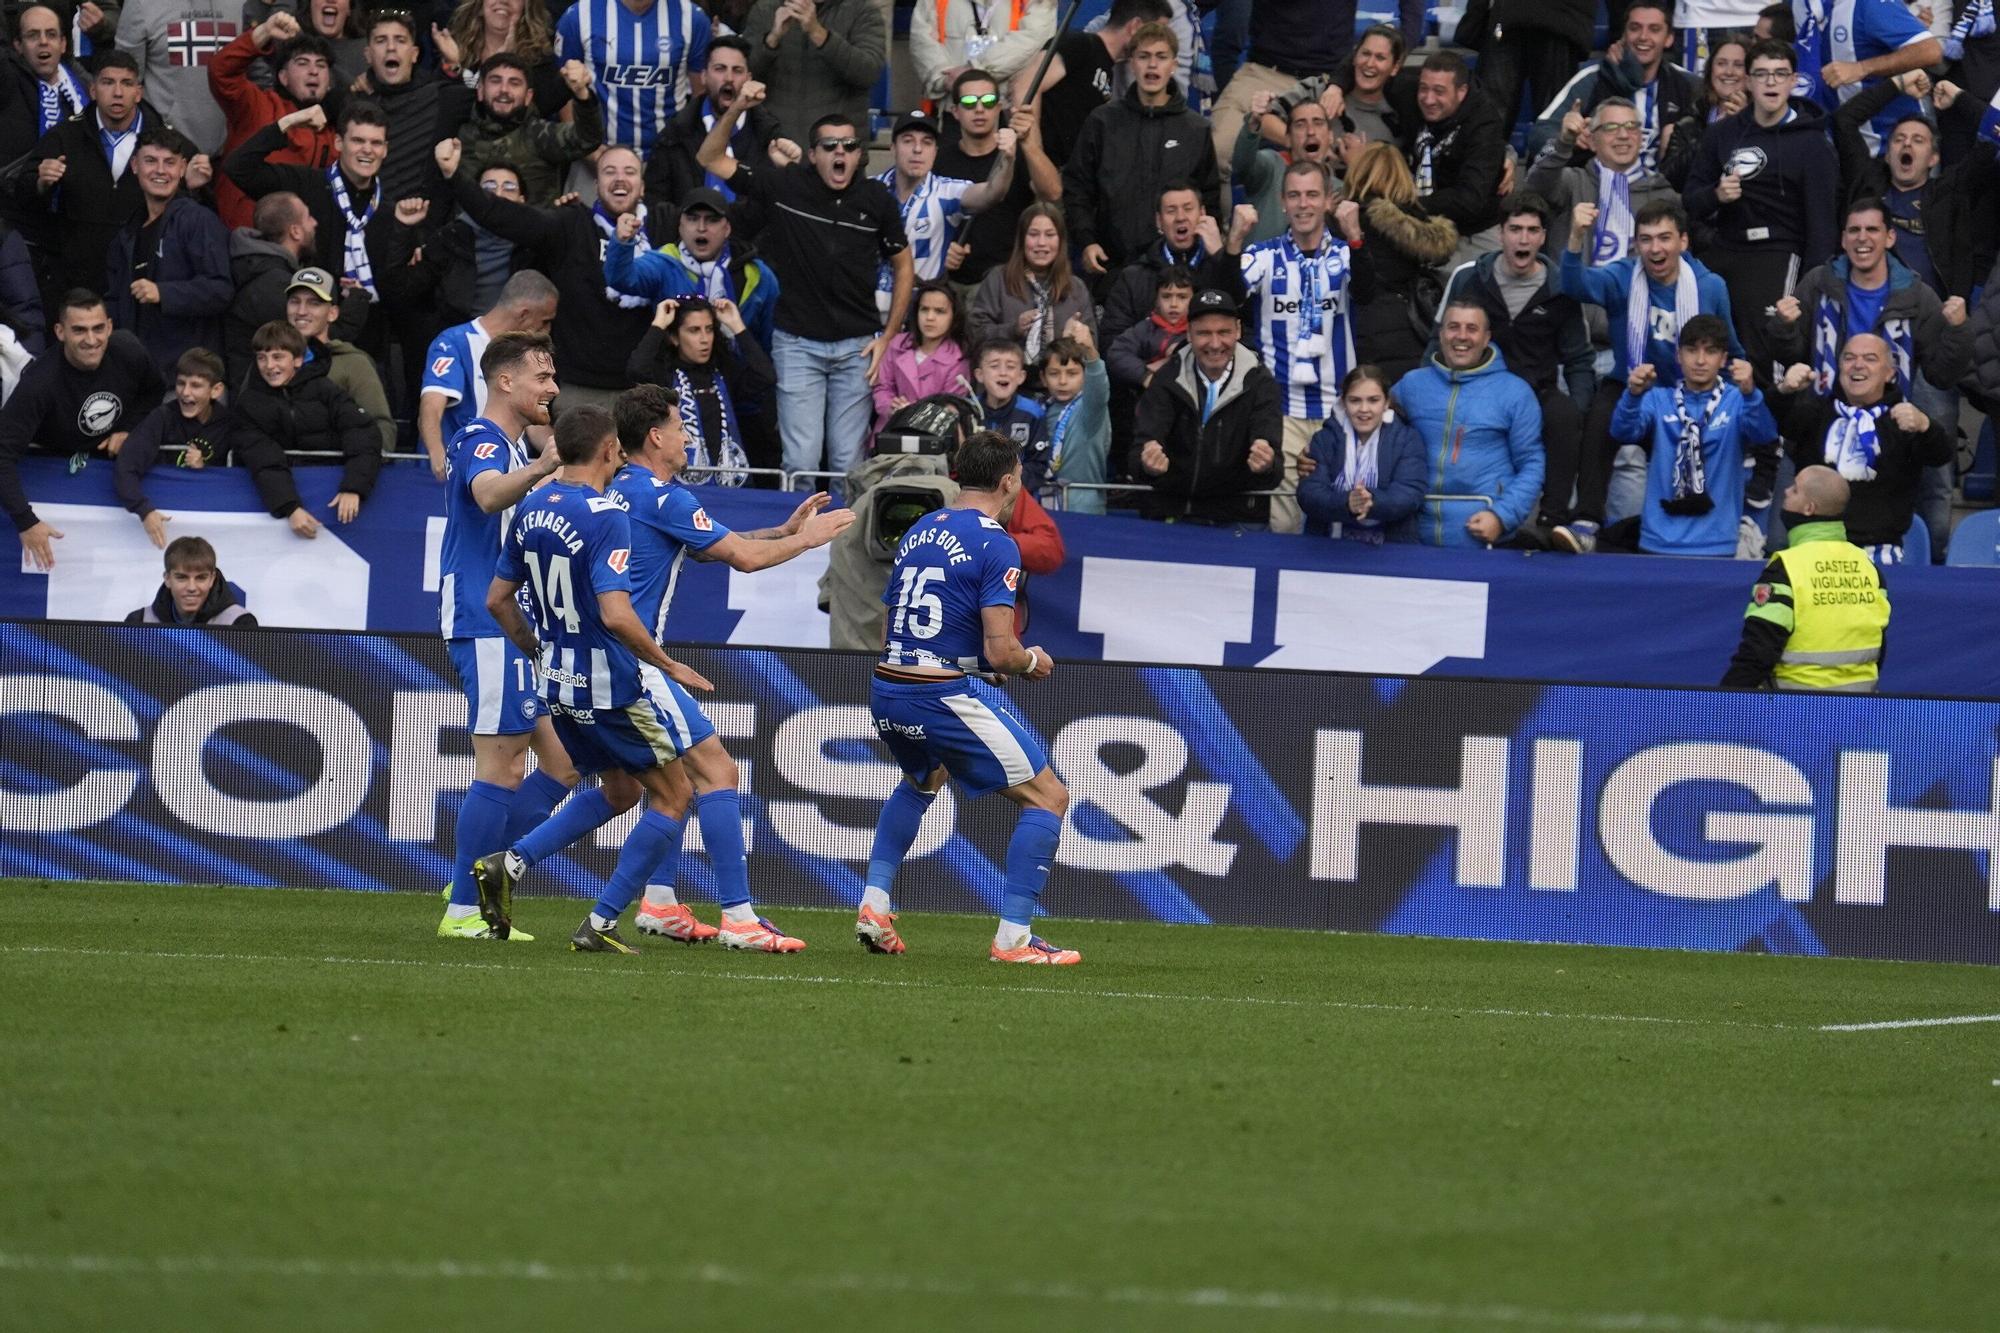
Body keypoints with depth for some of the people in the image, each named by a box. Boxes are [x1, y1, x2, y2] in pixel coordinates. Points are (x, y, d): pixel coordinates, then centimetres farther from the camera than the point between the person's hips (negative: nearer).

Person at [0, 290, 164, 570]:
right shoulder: (39, 382, -33)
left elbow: (154, 391, 8)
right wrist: (26, 522, -41)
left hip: (115, 452, 4)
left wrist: (129, 429, -9)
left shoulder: (128, 353, -18)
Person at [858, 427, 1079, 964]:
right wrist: (1032, 662, 5)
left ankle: (874, 905, 26)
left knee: (923, 780, 38)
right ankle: (1013, 937, -4)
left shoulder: (919, 531, 13)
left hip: (887, 691, 8)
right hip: (947, 694, -8)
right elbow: (1000, 652, -18)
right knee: (1047, 797, 2)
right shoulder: (995, 543, -10)